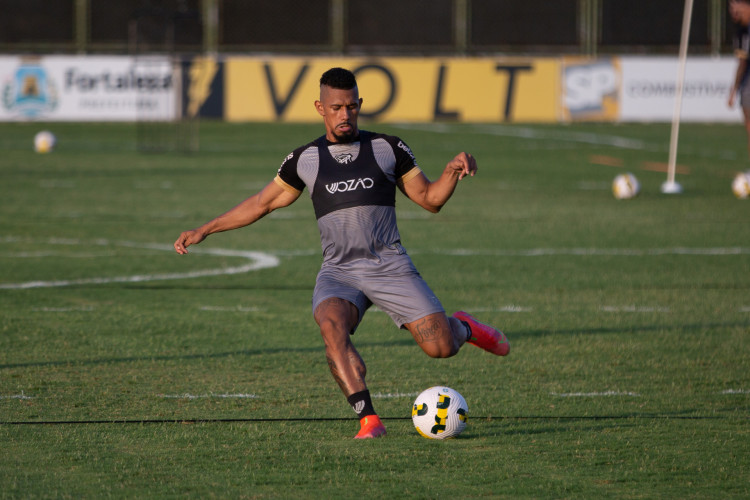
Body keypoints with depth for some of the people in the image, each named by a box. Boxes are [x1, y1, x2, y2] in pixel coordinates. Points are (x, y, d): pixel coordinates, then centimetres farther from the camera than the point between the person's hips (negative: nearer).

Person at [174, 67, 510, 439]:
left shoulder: (387, 149, 6)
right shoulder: (304, 160, 9)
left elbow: (429, 199, 11)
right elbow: (262, 203, 20)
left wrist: (453, 172, -10)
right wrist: (204, 230, 17)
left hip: (390, 268, 0)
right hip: (339, 272, 0)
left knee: (440, 347, -12)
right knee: (331, 325, -34)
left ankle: (463, 327, 26)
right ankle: (368, 419, -34)